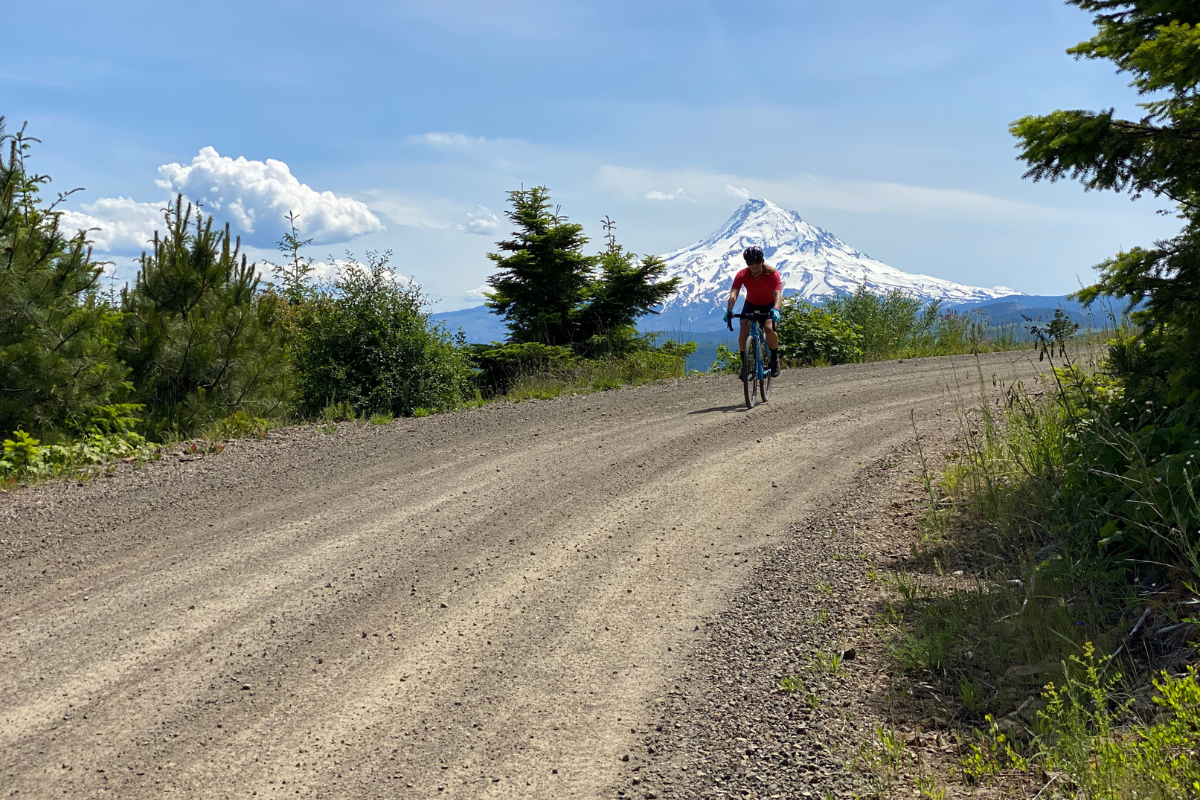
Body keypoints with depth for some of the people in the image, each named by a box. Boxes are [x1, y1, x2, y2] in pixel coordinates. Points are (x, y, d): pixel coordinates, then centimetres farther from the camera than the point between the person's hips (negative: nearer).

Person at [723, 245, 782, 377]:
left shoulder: (772, 274, -29)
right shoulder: (742, 275, -25)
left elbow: (778, 294, -42)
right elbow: (734, 293, -38)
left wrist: (775, 310, -62)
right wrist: (729, 310, -57)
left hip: (769, 305, -2)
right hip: (751, 304, 2)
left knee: (770, 328, -28)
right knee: (743, 331, -22)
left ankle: (774, 359, -5)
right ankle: (744, 363, -6)